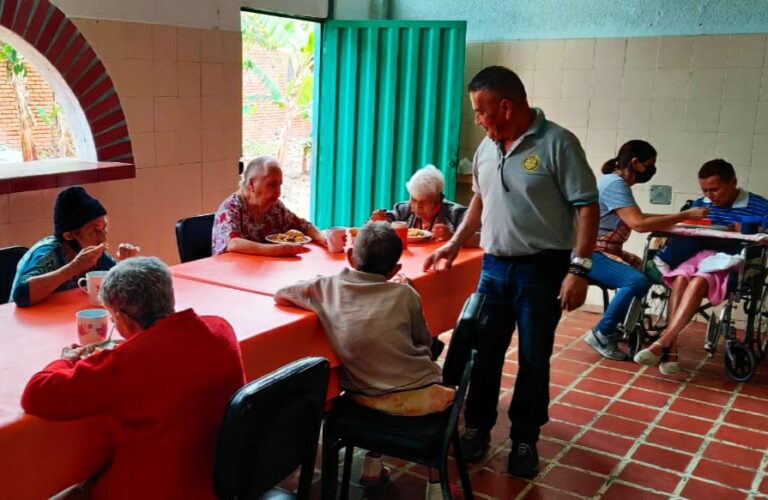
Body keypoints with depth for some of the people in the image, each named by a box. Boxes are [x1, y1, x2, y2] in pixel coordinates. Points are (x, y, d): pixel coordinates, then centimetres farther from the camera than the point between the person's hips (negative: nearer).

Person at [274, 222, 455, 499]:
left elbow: (280, 294, 12)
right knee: (449, 395, 28)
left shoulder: (327, 286, -3)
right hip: (416, 397, -3)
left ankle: (372, 466, 37)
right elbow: (423, 342, 5)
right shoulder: (405, 295, -8)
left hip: (363, 397, 3)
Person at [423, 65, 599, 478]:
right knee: (483, 352, 11)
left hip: (542, 270, -5)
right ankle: (477, 428, 27)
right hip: (494, 266, 6)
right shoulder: (487, 147, 6)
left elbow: (586, 208, -14)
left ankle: (524, 439, 22)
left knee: (533, 360, 7)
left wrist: (579, 268, -20)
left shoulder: (557, 143, -13)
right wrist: (454, 244, 16)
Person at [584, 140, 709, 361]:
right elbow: (639, 224, -26)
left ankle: (619, 325, 13)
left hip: (605, 251, 10)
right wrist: (686, 215, -21)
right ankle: (601, 334, -13)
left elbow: (636, 218, 18)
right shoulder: (615, 184, -18)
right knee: (637, 281, -26)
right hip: (590, 254, -10)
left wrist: (677, 217, 9)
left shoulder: (617, 182, 12)